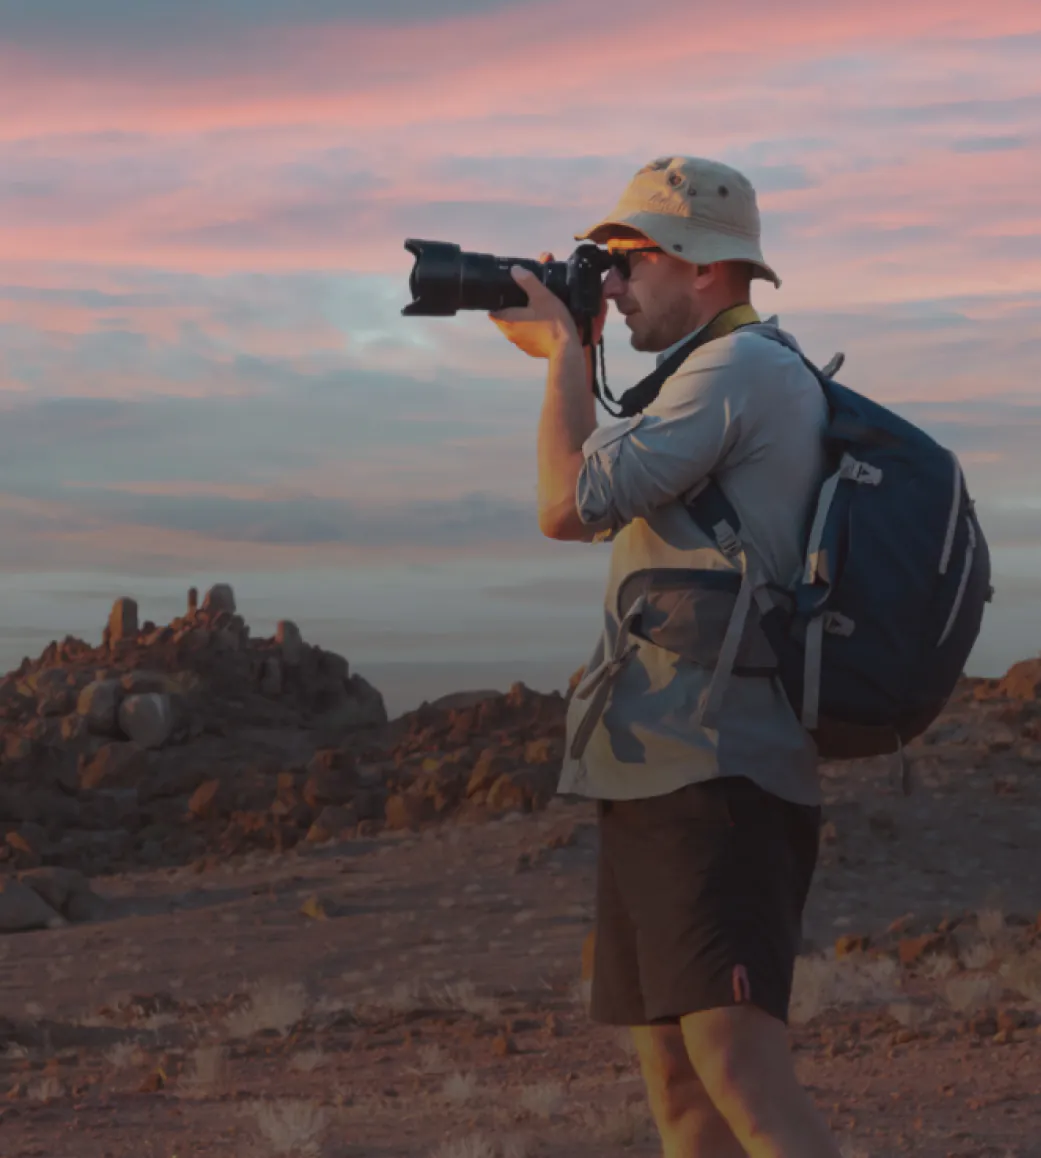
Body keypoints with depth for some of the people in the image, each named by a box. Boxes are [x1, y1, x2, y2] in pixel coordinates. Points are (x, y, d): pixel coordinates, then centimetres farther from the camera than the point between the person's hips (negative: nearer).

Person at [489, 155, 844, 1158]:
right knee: (672, 1075, 9)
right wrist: (573, 358, 20)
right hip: (663, 778, 10)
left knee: (740, 1065, -21)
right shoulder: (745, 380, 23)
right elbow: (592, 508, 31)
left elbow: (567, 506, -15)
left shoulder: (739, 368, -9)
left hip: (713, 781, -10)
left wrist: (562, 350, -1)